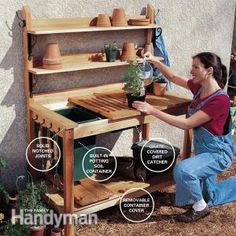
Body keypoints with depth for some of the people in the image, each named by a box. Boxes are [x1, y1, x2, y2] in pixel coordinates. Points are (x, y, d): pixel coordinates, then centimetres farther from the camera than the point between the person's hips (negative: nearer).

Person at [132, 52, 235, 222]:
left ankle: (200, 207, -7)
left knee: (182, 170, -32)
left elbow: (186, 124, -30)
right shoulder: (199, 87, -5)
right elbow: (174, 78, 9)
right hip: (203, 150, 8)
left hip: (218, 154, -8)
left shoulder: (220, 99, -28)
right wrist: (156, 62, -7)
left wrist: (153, 111, -31)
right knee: (209, 198, 20)